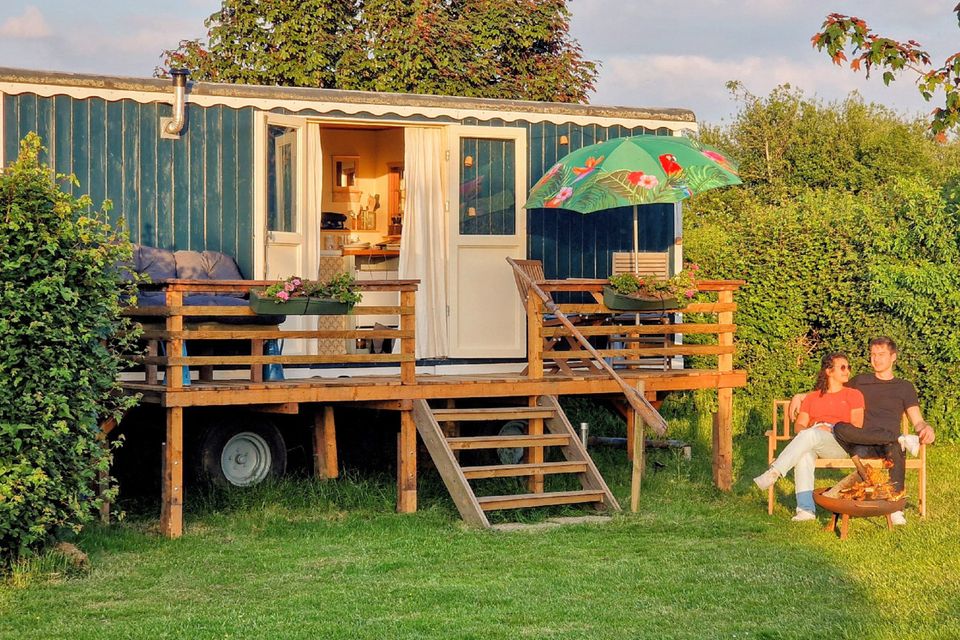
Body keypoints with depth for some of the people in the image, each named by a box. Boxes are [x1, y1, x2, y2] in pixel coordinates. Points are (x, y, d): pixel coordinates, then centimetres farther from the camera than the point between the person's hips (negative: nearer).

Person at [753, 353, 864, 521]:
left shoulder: (853, 395, 19)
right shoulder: (812, 397, 27)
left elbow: (857, 425, 5)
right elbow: (799, 424, 17)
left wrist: (830, 429, -10)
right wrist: (806, 430, -8)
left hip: (840, 443, -2)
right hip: (811, 441, 2)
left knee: (810, 435, -37)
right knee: (804, 453, -37)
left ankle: (774, 473, -42)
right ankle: (806, 508, -45)